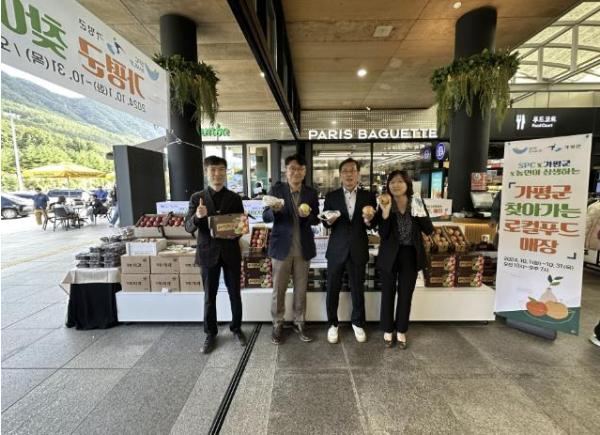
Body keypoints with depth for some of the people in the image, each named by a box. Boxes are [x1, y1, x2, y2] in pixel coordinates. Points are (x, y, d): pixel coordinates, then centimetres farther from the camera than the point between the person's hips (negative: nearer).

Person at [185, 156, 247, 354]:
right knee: (209, 296, 11)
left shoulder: (235, 198, 1)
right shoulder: (197, 198, 0)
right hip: (208, 252, 0)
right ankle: (210, 334, 29)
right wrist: (197, 217, -27)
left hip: (231, 252, 1)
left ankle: (236, 328, 33)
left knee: (234, 293, 12)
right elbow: (188, 227, -5)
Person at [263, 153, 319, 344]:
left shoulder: (311, 193, 2)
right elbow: (265, 217, -7)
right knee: (278, 289, 9)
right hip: (282, 246, -2)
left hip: (303, 248, 2)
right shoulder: (276, 189, -4)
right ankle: (277, 325, 27)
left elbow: (316, 220, 2)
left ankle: (299, 323, 31)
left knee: (301, 289, 13)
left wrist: (308, 215, -20)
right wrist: (274, 210, -29)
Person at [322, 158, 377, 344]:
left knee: (358, 290, 14)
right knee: (332, 289, 9)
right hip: (336, 250, 0)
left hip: (358, 251, 1)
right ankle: (333, 324, 30)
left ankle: (358, 323, 36)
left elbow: (373, 225, 2)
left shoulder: (368, 196, 1)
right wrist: (329, 220, -20)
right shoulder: (331, 196, 0)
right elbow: (325, 223, 2)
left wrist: (368, 220, -20)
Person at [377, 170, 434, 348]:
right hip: (390, 255, -1)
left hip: (411, 255, 2)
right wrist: (385, 212, -27)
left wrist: (421, 212, -21)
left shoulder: (417, 202, -1)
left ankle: (401, 331, 32)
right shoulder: (384, 204, -7)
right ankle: (388, 330, 30)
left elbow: (429, 230, -5)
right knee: (388, 293, 10)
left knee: (406, 294, 13)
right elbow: (383, 235, -16)